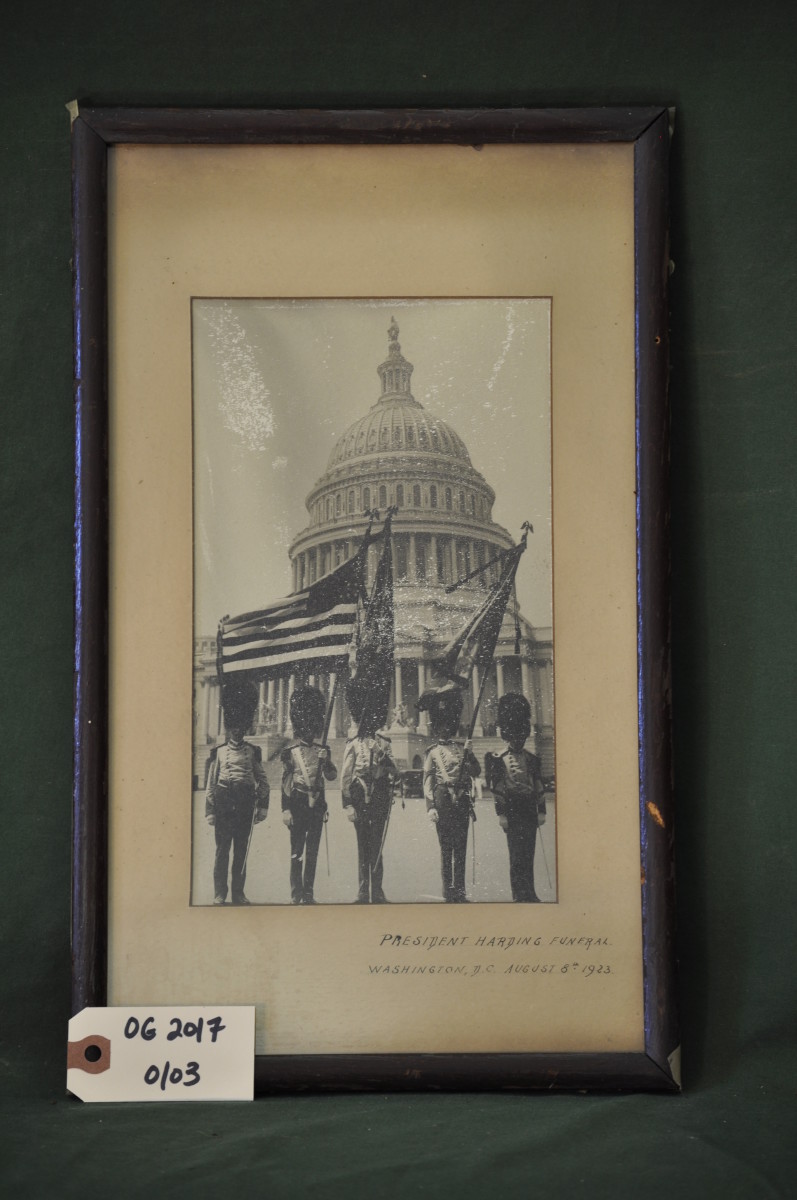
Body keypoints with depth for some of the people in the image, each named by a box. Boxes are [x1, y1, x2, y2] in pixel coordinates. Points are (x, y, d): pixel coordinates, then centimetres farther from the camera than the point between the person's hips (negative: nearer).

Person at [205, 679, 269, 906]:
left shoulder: (253, 752, 9)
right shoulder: (218, 752, 7)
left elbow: (263, 781, 9)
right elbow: (211, 783, 7)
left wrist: (262, 806, 2)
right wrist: (209, 811, 2)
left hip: (246, 804, 1)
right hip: (224, 802, -1)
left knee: (242, 849, 5)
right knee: (222, 849, -2)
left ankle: (238, 893, 12)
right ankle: (219, 894, 2)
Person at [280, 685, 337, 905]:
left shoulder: (322, 751, 11)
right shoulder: (290, 752, 1)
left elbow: (332, 776, 5)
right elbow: (285, 783, 0)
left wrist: (325, 761, -13)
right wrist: (286, 809, -6)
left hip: (317, 804, 3)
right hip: (297, 803, -3)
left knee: (312, 851, 6)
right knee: (297, 850, -2)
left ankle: (308, 893, 11)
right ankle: (296, 894, 2)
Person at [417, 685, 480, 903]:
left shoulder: (462, 748, 13)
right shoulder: (432, 752, 7)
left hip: (462, 802, 2)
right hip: (443, 801, -2)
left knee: (460, 847, 4)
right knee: (446, 847, -1)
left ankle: (459, 891, 7)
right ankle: (448, 891, 0)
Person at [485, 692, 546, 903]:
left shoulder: (532, 759, 13)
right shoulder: (498, 759, -2)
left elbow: (539, 787, 13)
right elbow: (497, 788, -6)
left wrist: (541, 812, 7)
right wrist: (501, 814, -10)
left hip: (530, 811, 5)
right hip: (512, 811, -5)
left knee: (529, 854, 8)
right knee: (516, 854, -7)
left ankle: (529, 894, 14)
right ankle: (520, 895, -5)